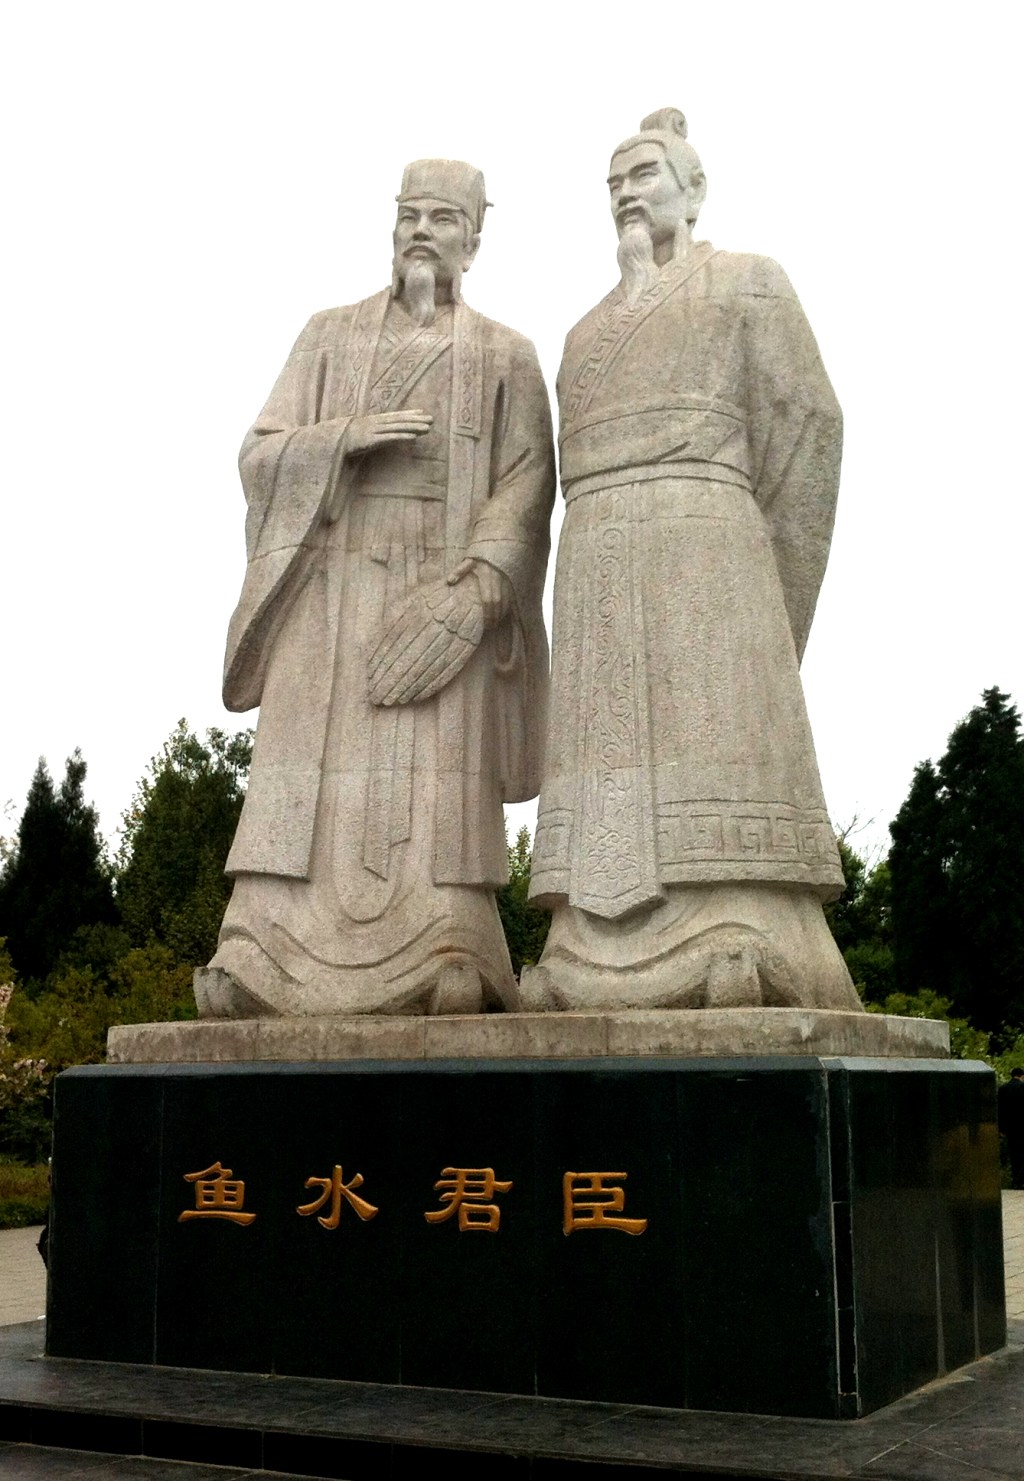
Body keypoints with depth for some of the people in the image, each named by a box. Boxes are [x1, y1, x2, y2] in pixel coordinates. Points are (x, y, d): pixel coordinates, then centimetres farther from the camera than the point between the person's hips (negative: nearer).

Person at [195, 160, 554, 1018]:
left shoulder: (507, 358, 13)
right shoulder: (329, 337, 17)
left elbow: (527, 486, 0)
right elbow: (261, 456, 8)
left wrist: (480, 584, -17)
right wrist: (347, 434, -12)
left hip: (445, 592, -1)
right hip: (332, 585, 1)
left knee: (440, 777, -14)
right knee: (311, 772, -11)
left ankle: (449, 960, -20)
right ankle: (258, 961, -18)